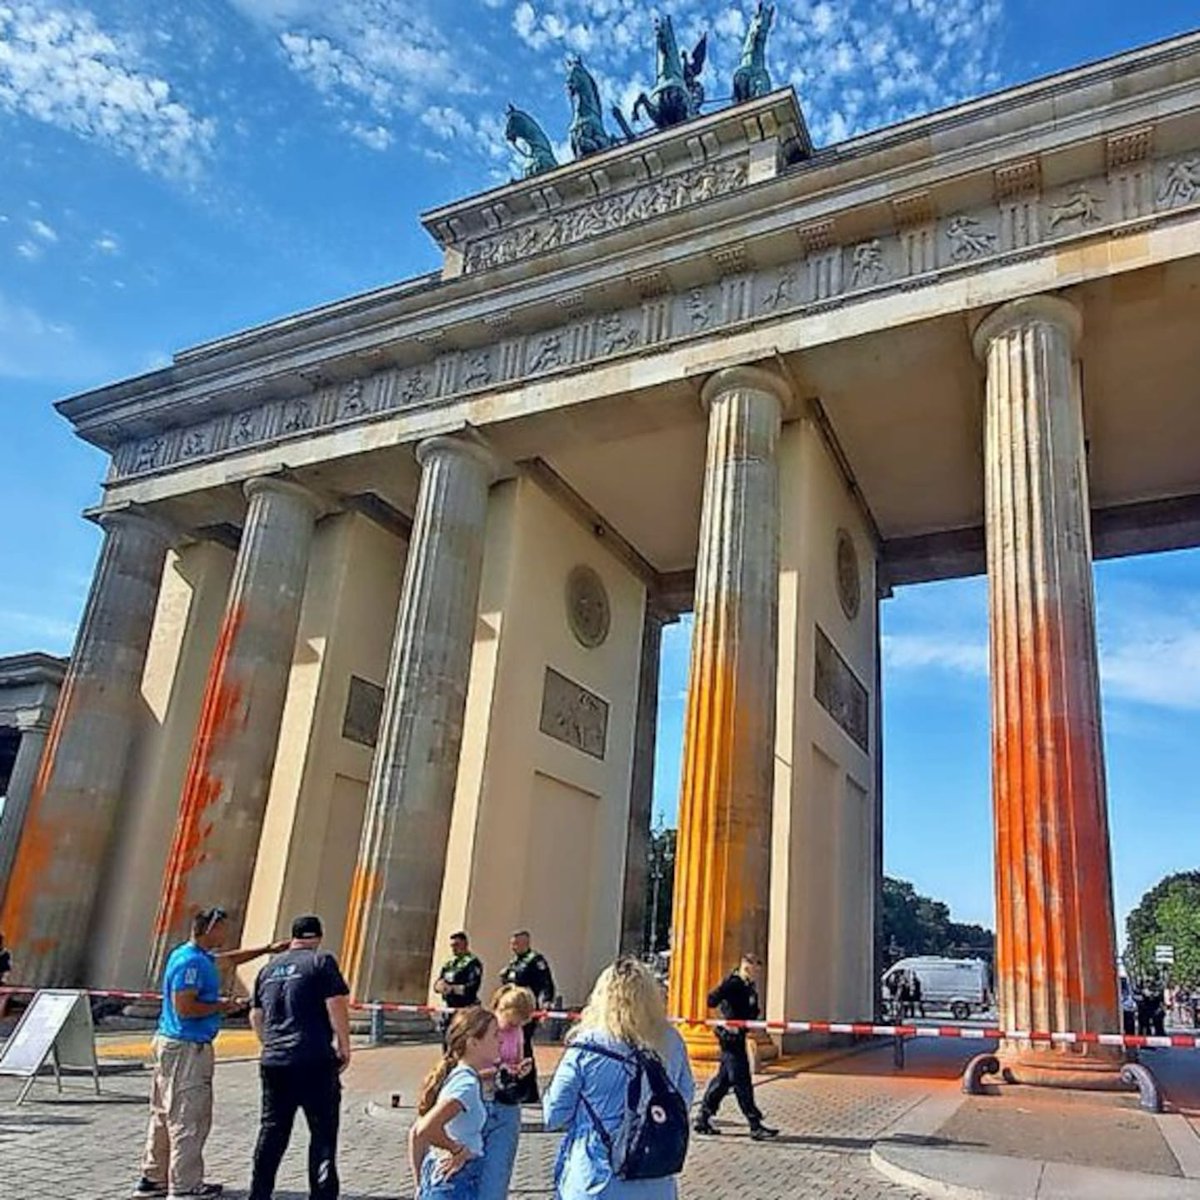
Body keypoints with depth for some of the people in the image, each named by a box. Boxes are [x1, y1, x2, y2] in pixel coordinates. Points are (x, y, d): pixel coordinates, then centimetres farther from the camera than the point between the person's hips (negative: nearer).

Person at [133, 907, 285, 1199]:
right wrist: (222, 1006, -13)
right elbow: (184, 1007, -25)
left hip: (170, 1043, 11)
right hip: (187, 1048, -11)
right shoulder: (191, 961, -19)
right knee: (189, 1119, -2)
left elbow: (230, 959, 27)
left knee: (164, 1115, 17)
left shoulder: (200, 957, 13)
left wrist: (269, 949, 26)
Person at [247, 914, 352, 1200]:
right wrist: (344, 1047, -3)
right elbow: (337, 1007, -11)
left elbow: (256, 1016, 20)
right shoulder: (321, 961, -5)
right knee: (323, 1132, 3)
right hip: (315, 1061, -6)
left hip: (273, 1061, 6)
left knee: (272, 1131, 17)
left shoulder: (269, 968, 14)